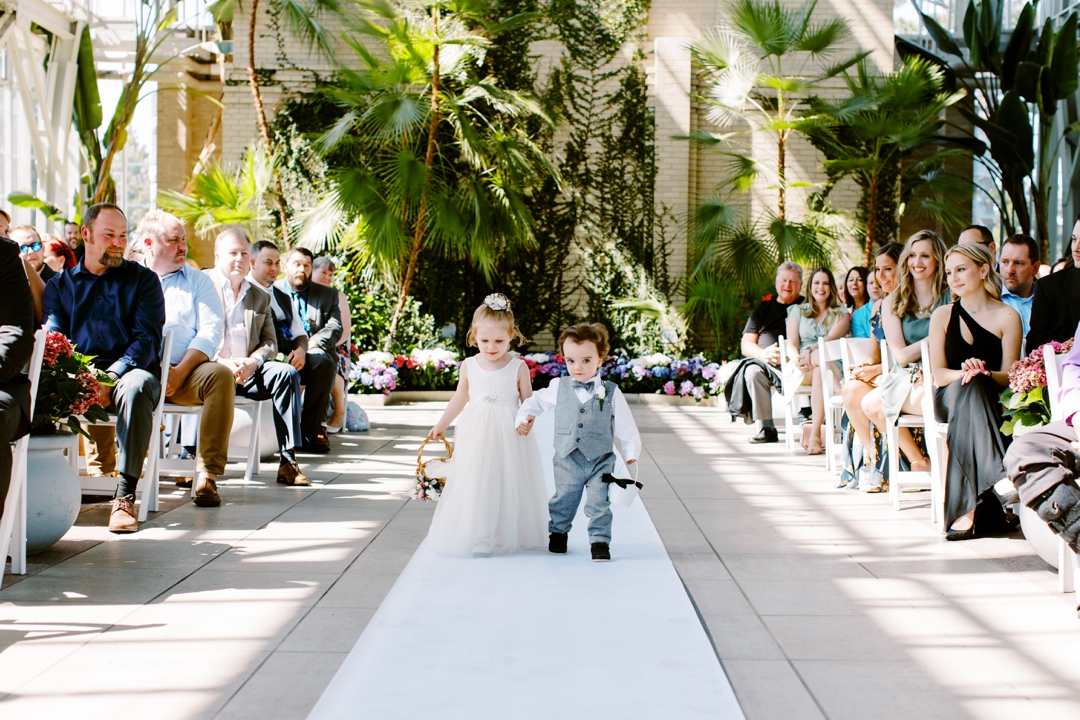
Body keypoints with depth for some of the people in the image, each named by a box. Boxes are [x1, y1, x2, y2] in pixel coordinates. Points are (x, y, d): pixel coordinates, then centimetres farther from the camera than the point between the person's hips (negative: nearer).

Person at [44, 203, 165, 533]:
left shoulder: (142, 280, 12)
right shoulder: (60, 285, 19)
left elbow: (147, 339, -1)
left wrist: (111, 377, -19)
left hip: (127, 371, -2)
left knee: (136, 385, -39)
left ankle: (125, 496, -37)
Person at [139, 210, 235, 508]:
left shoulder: (198, 281, 18)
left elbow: (210, 330, 4)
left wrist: (180, 371, -13)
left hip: (185, 371, 1)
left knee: (220, 375, -31)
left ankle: (207, 474, -29)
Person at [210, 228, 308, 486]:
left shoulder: (260, 297, 22)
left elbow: (270, 343, 13)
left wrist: (252, 362, -10)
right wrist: (221, 363, -19)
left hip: (247, 372, 5)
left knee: (287, 373, -22)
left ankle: (288, 460, -24)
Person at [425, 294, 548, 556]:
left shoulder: (518, 367, -5)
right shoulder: (469, 366, 2)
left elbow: (527, 401, 1)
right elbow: (460, 399, 15)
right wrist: (441, 424, 23)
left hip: (508, 435, -2)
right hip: (475, 434, 2)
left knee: (506, 482, 1)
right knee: (473, 483, 2)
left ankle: (505, 534, 13)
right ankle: (474, 535, 11)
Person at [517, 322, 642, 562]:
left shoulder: (611, 393, -7)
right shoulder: (559, 388, -2)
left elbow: (626, 428, -3)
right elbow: (535, 401, 16)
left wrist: (631, 455, -6)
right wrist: (523, 418, 3)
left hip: (600, 461, -2)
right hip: (567, 461, 2)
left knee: (599, 504, -3)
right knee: (563, 501, 16)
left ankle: (599, 541, 9)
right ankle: (558, 533, 38)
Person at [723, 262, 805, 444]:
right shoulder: (764, 306, 20)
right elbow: (746, 345, 12)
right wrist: (764, 353, -10)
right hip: (763, 363, 3)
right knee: (752, 371, -32)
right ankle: (767, 429, -26)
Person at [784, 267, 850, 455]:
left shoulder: (841, 314, 14)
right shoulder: (798, 311, 19)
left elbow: (832, 339, -6)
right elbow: (791, 345, 8)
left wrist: (810, 351, -24)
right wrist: (797, 359, -16)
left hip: (832, 366, 0)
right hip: (803, 371, 0)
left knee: (820, 371, -38)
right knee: (823, 360, -36)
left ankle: (814, 435, -41)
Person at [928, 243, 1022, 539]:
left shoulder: (1007, 317, 4)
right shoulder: (943, 316, 11)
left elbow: (1008, 376, -2)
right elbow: (939, 374, 2)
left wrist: (983, 373, -23)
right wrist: (965, 374, -20)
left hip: (990, 400, -1)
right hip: (949, 399, 1)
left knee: (974, 386, -38)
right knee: (968, 387, -36)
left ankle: (969, 507, -46)